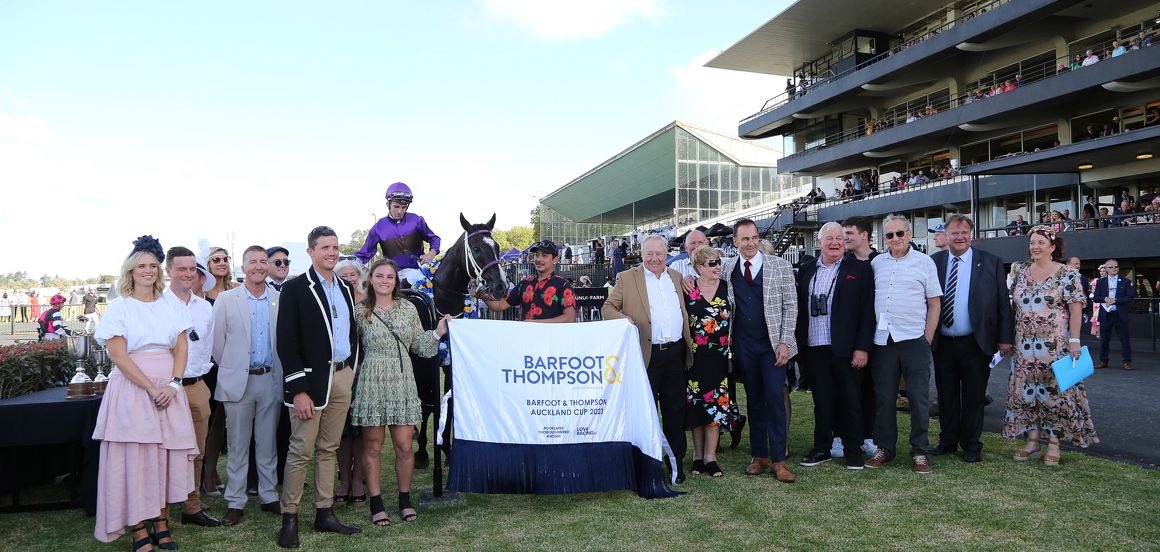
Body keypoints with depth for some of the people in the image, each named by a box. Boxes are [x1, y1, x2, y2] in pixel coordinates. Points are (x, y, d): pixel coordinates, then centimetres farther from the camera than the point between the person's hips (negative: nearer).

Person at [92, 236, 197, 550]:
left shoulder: (170, 307, 11)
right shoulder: (120, 307, 0)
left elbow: (181, 349, 7)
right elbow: (117, 354, -8)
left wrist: (173, 384, -9)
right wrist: (151, 388, -14)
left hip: (169, 390, 3)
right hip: (132, 387, -3)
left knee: (167, 454, 4)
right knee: (135, 456, -1)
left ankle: (161, 523, 14)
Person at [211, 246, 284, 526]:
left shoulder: (280, 300, 2)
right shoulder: (226, 299, 0)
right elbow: (217, 342, 2)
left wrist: (279, 371, 3)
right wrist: (229, 368, 4)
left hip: (270, 379, 1)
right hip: (238, 380, -1)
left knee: (267, 444, 10)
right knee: (238, 446, 6)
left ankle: (269, 497, 21)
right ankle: (235, 503, 15)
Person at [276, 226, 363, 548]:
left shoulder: (345, 289, 13)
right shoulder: (295, 288, -5)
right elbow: (286, 342, -10)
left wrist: (353, 376, 10)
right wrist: (298, 389, -15)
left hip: (343, 377, 6)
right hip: (312, 378, -5)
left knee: (329, 449, 13)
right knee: (301, 451, -1)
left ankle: (324, 514, 21)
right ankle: (289, 519, 11)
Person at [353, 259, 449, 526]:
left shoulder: (408, 308, 8)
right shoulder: (360, 310, 0)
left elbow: (419, 346, 10)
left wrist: (437, 333, -4)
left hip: (402, 383, 2)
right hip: (372, 383, -2)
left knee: (404, 446, 3)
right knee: (372, 446, 4)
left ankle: (405, 500, 19)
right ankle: (376, 504, 16)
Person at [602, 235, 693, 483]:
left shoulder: (676, 276, 14)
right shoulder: (627, 278, 1)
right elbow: (607, 307, 1)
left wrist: (688, 346, 13)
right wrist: (622, 318, -19)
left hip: (676, 353, 4)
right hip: (647, 354, -4)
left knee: (675, 411, 10)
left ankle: (676, 463, 21)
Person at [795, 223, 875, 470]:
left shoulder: (859, 269, 0)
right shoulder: (806, 270, 11)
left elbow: (867, 311, -4)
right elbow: (800, 308, 11)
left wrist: (862, 347, -10)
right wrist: (799, 343, 6)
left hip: (846, 348, -3)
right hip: (815, 348, 3)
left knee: (850, 400, 5)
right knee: (821, 401, 10)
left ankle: (853, 450, 17)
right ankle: (822, 448, 22)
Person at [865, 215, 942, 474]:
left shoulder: (924, 262, 3)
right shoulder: (876, 263, 10)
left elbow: (934, 304, 4)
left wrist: (927, 338, -3)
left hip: (914, 339, -2)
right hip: (882, 340, 3)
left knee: (919, 398, 3)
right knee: (883, 397, 8)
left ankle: (919, 452, 14)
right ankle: (885, 448, 19)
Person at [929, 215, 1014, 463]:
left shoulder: (990, 263, -1)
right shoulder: (933, 262, 3)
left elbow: (1003, 302, 0)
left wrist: (1005, 337, -4)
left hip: (976, 343, -2)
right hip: (942, 343, 2)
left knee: (973, 396, 8)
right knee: (946, 395, 12)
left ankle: (971, 445, 21)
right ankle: (948, 440, 26)